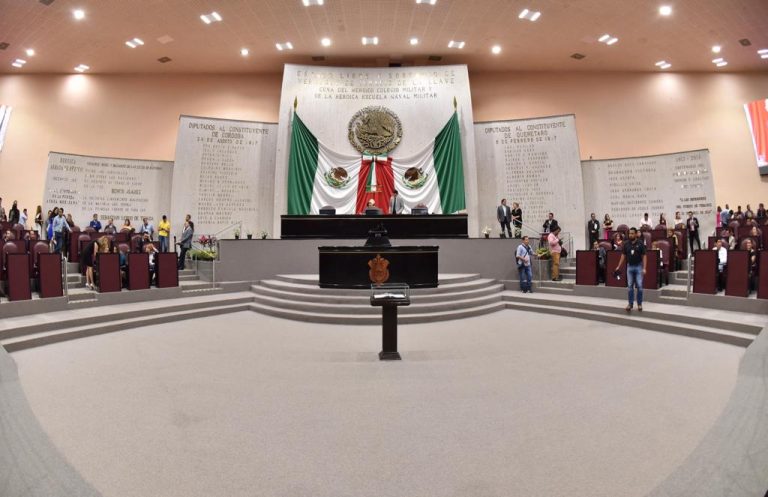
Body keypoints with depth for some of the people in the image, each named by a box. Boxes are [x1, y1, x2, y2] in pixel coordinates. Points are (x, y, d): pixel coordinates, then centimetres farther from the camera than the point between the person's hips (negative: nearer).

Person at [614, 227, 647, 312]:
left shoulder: (640, 244, -6)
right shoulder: (626, 244, 3)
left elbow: (644, 256, -7)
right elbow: (623, 256, 8)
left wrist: (644, 268, -14)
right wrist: (619, 266, 4)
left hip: (638, 267, -3)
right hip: (630, 267, 3)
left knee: (639, 286, -1)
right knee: (630, 286, 4)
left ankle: (639, 304, 10)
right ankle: (630, 304, 10)